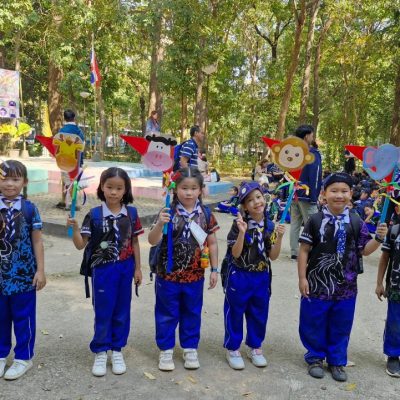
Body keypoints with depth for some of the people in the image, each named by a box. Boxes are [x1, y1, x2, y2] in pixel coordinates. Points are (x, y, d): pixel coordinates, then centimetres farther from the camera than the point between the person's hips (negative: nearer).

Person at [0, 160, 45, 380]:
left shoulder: (30, 209, -5)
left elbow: (37, 241, -2)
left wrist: (40, 271, -4)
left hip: (24, 273, -2)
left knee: (23, 317, 9)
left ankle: (23, 357, 25)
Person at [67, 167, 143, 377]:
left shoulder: (131, 213, -1)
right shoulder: (94, 215, -8)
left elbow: (134, 243, 6)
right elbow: (81, 245, -8)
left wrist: (137, 268, 8)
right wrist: (75, 228, -26)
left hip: (125, 269, 2)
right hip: (103, 269, -2)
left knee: (122, 310, 12)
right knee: (103, 311, 7)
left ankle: (117, 350, 28)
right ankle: (100, 352, 24)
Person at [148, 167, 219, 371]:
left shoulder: (206, 214, -5)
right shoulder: (168, 213, -13)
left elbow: (212, 243, 4)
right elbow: (152, 241, -17)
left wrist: (214, 269, 4)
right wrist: (159, 224, -36)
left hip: (195, 276, 2)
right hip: (168, 275, -2)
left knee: (192, 313, 17)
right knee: (166, 314, 13)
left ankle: (190, 348, 35)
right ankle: (166, 350, 30)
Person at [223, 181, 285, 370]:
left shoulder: (270, 225, -1)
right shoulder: (239, 224, -13)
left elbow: (273, 256, 0)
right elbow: (235, 254, -16)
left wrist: (279, 237, -16)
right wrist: (242, 233, -30)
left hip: (261, 277, 4)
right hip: (239, 276, -4)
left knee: (259, 314, 16)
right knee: (235, 313, 9)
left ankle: (255, 347, 36)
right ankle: (232, 349, 27)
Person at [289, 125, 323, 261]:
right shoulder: (313, 153, -11)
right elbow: (315, 177, -15)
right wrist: (314, 196, -14)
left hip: (294, 193, 7)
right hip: (306, 195, -7)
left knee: (295, 224, 9)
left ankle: (294, 253, 13)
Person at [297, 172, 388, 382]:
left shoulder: (356, 222, -2)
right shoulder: (315, 220, -9)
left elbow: (364, 250, 4)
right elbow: (304, 250, -5)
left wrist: (378, 238, -13)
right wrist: (302, 278, -6)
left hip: (346, 287, 2)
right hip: (317, 284, -2)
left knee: (341, 326, 15)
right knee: (314, 324, 11)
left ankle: (337, 361, 34)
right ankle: (315, 358, 32)